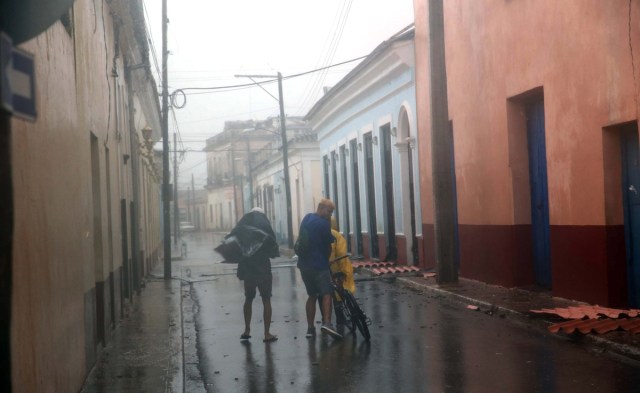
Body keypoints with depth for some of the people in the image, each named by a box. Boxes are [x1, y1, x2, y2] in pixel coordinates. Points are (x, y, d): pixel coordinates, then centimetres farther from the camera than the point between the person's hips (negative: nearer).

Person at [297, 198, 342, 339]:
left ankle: (310, 327, 12)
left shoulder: (306, 218, 11)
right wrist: (327, 259, 11)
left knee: (312, 295, 15)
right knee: (326, 294, -9)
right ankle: (326, 322, -27)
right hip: (319, 264, -8)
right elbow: (328, 245, -5)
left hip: (304, 264, 8)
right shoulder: (323, 223, -12)